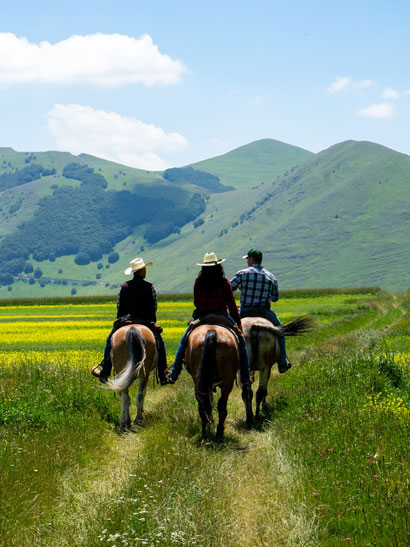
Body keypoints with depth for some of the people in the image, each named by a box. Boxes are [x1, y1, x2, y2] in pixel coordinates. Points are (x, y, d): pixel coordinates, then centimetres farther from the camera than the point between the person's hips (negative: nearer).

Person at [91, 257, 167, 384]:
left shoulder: (124, 287, -3)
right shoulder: (150, 287, -6)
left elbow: (119, 307, 0)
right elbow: (154, 307, -4)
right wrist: (152, 323, 9)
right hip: (146, 322, 0)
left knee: (110, 341, 20)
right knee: (159, 342, 20)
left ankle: (104, 373, 16)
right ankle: (163, 376, 14)